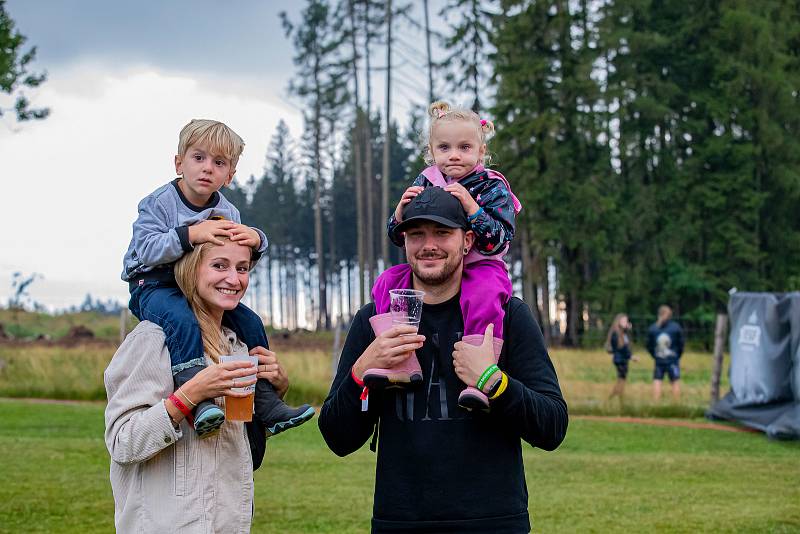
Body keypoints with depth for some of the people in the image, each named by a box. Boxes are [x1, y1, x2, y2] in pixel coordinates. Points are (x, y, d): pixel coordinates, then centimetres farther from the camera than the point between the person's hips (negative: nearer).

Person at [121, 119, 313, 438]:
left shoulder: (228, 213, 5)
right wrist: (190, 235, -36)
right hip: (154, 287, -6)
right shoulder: (159, 203, -11)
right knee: (182, 321, -35)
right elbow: (146, 249, -24)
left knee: (250, 322, -5)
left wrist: (255, 241, -24)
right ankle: (200, 402, -47)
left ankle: (267, 406, 2)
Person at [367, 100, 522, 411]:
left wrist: (471, 207, -28)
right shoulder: (424, 183, 5)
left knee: (484, 295, -37)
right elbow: (398, 237, 5)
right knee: (388, 282, -14)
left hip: (479, 266, -5)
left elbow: (498, 240, -17)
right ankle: (401, 363, -20)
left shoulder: (492, 188, -5)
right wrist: (401, 210, -17)